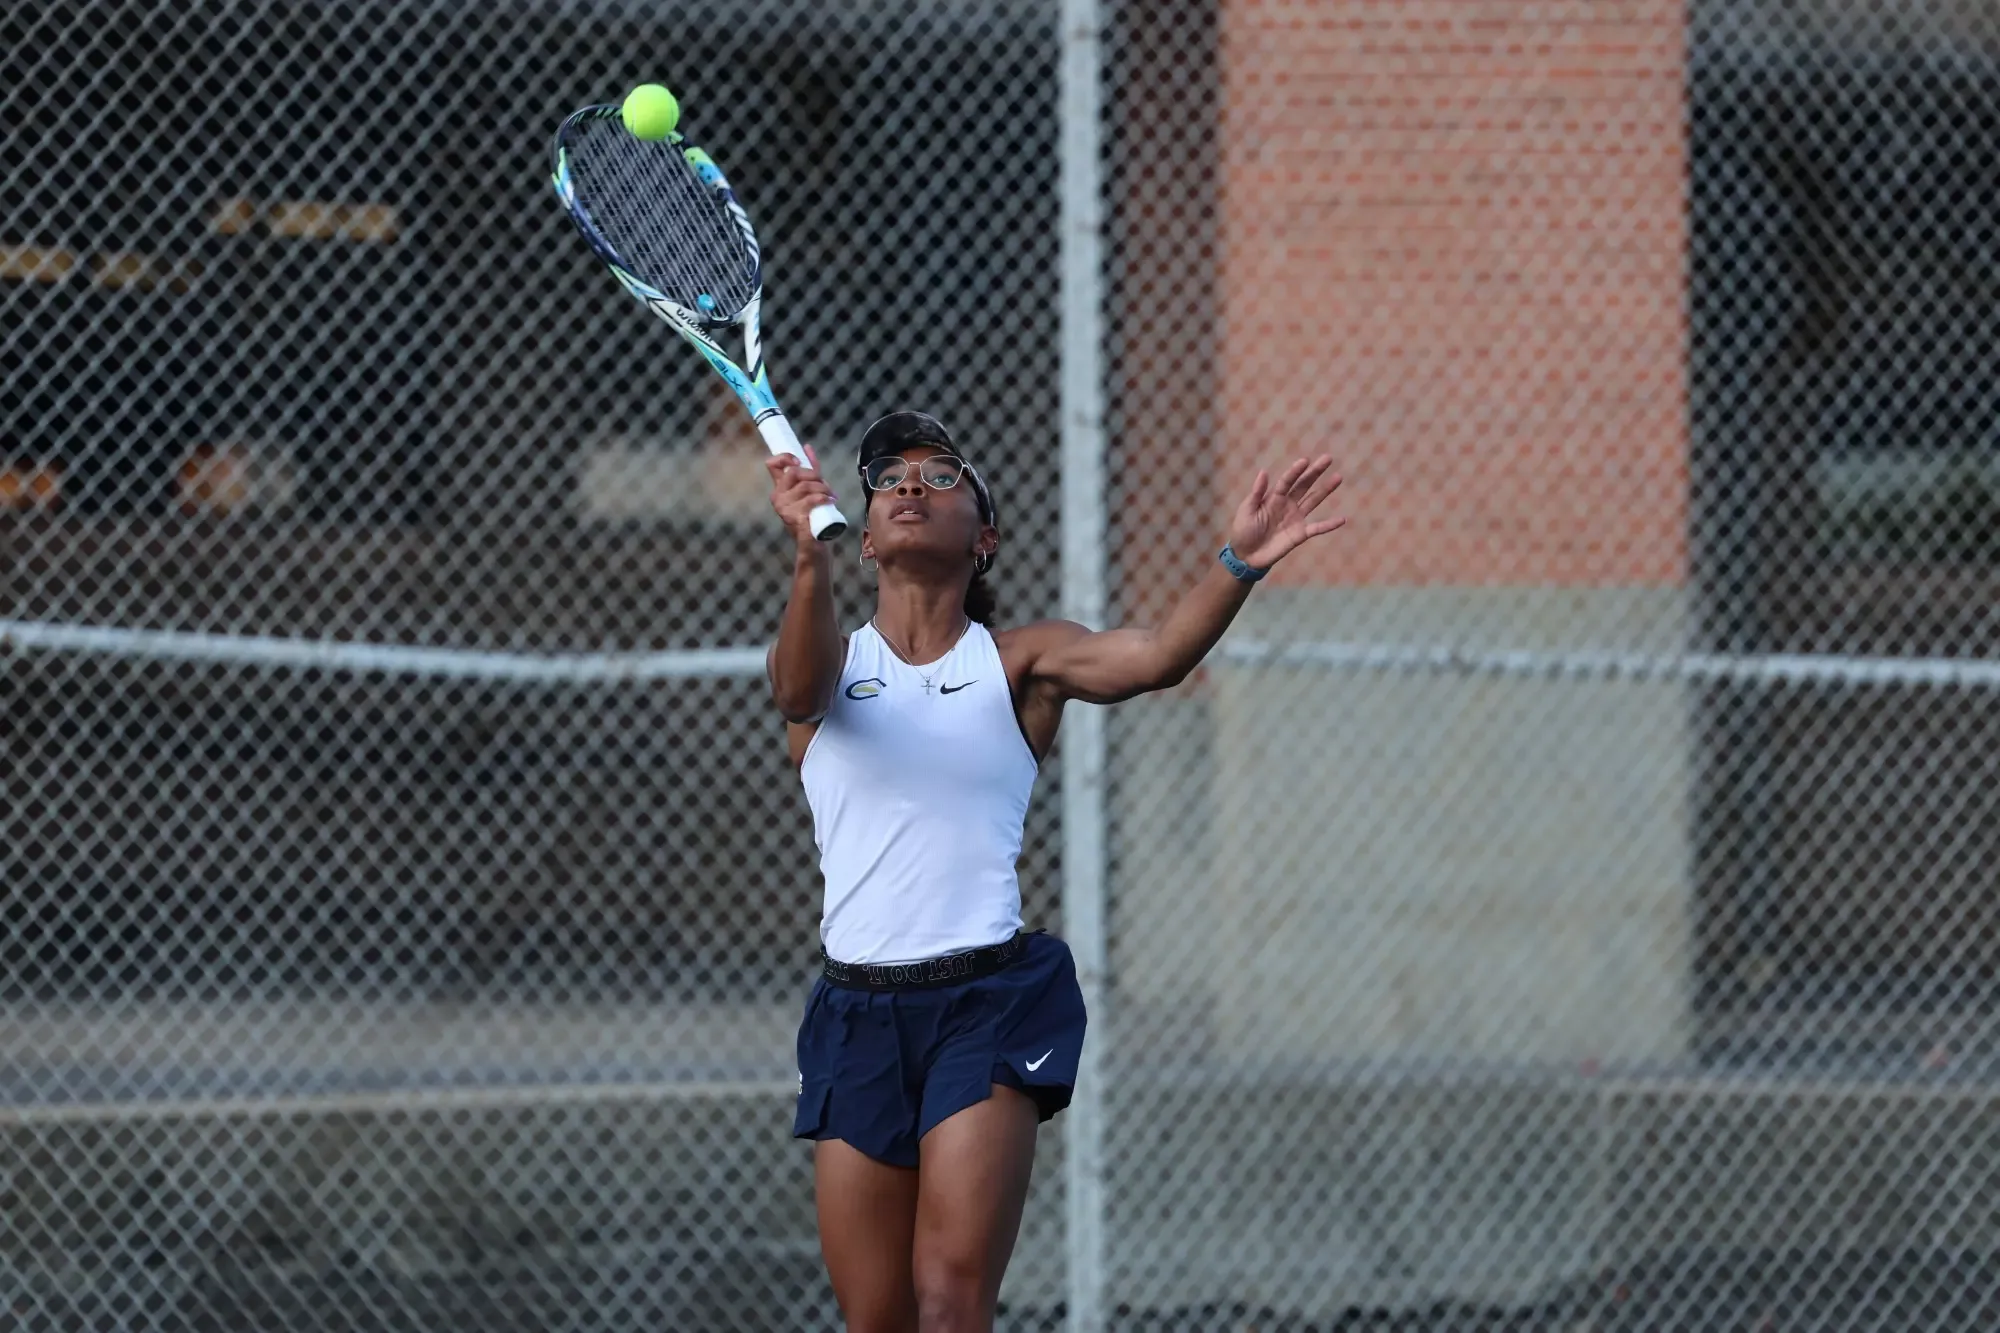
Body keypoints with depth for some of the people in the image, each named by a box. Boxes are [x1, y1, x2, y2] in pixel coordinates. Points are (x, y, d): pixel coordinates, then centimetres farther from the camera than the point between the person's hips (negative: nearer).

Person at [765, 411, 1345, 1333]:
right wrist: (811, 556, -37)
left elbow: (1152, 659, -12)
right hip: (858, 1008, 2)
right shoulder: (831, 660, 9)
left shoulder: (1019, 662, 6)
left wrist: (1238, 565, -32)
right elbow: (800, 686, -16)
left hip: (985, 1004, -2)